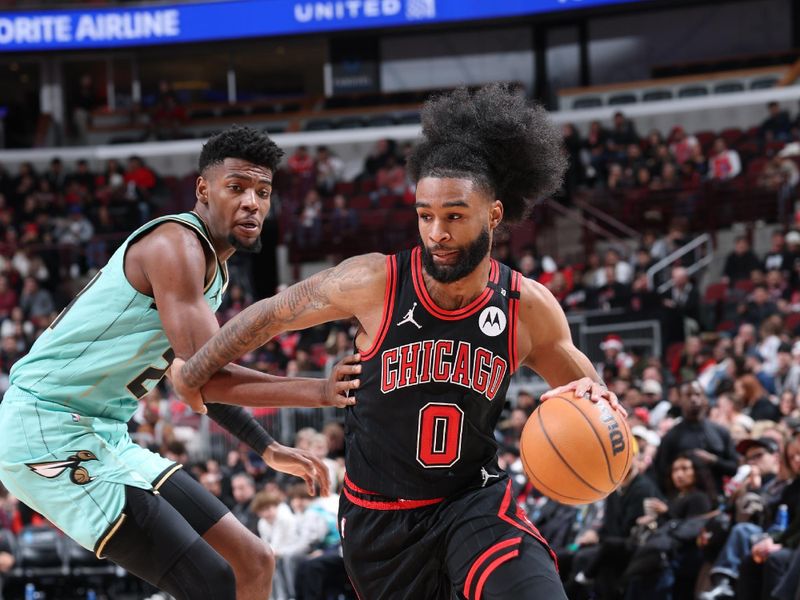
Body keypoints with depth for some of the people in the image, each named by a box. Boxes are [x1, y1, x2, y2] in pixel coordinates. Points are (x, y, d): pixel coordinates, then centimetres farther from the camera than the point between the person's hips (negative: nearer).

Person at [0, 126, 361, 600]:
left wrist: (268, 450, 30)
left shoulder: (213, 267, 16)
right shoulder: (177, 243, -17)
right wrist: (318, 392, -26)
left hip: (107, 438, 11)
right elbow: (205, 377, -26)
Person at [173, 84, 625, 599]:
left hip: (473, 500, 0)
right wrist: (193, 374, 13)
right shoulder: (376, 283, -18)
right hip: (379, 514, 0)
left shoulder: (529, 308, -12)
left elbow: (583, 383, 6)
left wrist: (593, 398, -20)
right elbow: (272, 315, -1)